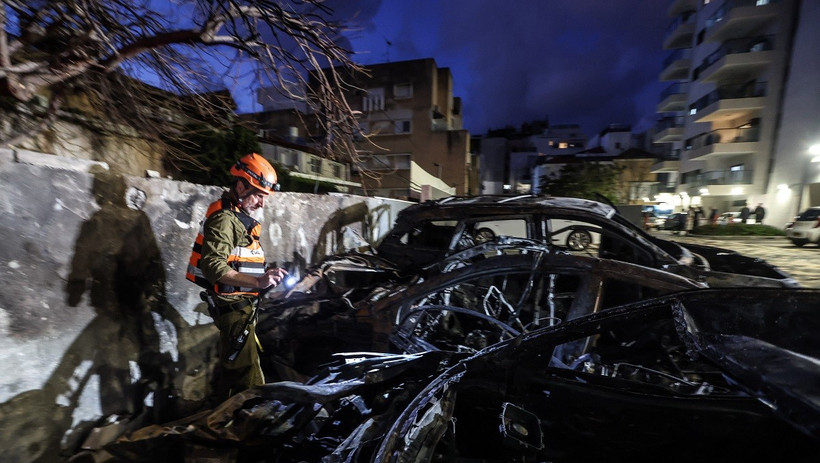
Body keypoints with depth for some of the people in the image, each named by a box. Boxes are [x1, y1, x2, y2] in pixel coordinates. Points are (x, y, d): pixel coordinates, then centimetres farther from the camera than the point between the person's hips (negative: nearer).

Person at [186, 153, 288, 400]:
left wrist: (265, 277, 14)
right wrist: (258, 281, -40)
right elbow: (213, 266, -29)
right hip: (233, 305, -10)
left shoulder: (240, 217, 14)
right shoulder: (224, 218, -17)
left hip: (240, 304, 10)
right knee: (247, 370, -5)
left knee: (230, 362, 24)